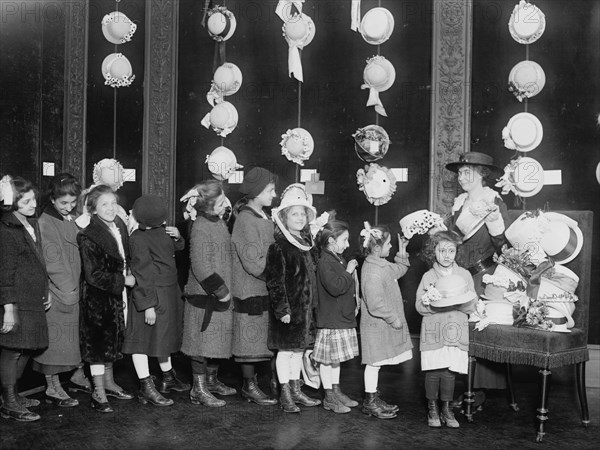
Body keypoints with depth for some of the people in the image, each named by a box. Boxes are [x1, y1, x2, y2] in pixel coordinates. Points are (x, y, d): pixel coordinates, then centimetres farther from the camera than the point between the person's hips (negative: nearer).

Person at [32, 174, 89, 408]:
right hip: (57, 292, -7)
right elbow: (52, 263, -16)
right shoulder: (45, 223, -13)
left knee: (80, 335, 15)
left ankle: (78, 376, 31)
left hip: (76, 289, 7)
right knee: (55, 338, 2)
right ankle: (53, 388, 12)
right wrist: (69, 289, -16)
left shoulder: (74, 220, 9)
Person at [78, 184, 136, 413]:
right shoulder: (88, 236, -20)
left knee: (113, 340, 18)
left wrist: (128, 277, 3)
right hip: (97, 298, -7)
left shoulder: (120, 226, 3)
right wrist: (123, 281, -16)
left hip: (118, 294, 7)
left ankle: (109, 383, 33)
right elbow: (94, 275, -22)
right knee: (98, 342, 1)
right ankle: (98, 393, 11)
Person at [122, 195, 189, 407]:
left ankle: (168, 377, 38)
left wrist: (177, 237, -1)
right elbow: (141, 273, -22)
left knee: (164, 335, 21)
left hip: (169, 292, 9)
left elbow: (178, 248, 22)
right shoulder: (138, 238, -20)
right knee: (143, 337, 1)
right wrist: (148, 304, -24)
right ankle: (146, 388, 7)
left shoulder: (162, 231, 3)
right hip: (151, 293, -9)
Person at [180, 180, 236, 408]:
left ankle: (212, 381, 33)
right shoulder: (200, 229, -20)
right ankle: (199, 390, 11)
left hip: (220, 294, 9)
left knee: (218, 342, 18)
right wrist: (221, 291, -18)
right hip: (204, 297, -9)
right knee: (203, 343, 0)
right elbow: (201, 268, -23)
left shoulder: (219, 222, 9)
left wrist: (225, 290, 16)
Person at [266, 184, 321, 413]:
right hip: (288, 306, -8)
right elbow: (275, 281, -17)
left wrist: (312, 304, 17)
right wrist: (282, 309, -20)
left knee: (299, 349, 15)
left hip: (305, 306, 8)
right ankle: (285, 394, 14)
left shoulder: (306, 242, 11)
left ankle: (295, 390, 27)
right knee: (286, 350, 3)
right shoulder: (278, 246, -14)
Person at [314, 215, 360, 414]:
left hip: (343, 318, 9)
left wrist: (353, 305, 15)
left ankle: (336, 392, 28)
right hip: (330, 321, -9)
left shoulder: (339, 260, 13)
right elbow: (335, 287, -29)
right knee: (328, 359, 2)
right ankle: (329, 397, 10)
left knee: (335, 358, 18)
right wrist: (348, 272, -20)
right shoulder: (325, 262, -17)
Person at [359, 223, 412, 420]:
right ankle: (370, 403, 9)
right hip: (376, 325, -10)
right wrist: (393, 318, -19)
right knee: (374, 362, -1)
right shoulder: (372, 271, -25)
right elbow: (375, 303, -27)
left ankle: (373, 399, 26)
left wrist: (402, 253, 18)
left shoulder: (383, 265, 8)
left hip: (383, 324, 10)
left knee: (376, 363, 16)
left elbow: (398, 270, 29)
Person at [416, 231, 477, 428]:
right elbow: (419, 307, 0)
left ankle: (446, 409, 17)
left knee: (450, 371, 1)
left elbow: (472, 306, 1)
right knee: (433, 371, -2)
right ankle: (432, 409, 15)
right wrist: (426, 303, -22)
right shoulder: (428, 276, 2)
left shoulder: (464, 275, 5)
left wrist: (458, 302, -19)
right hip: (433, 331, -1)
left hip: (456, 330, 1)